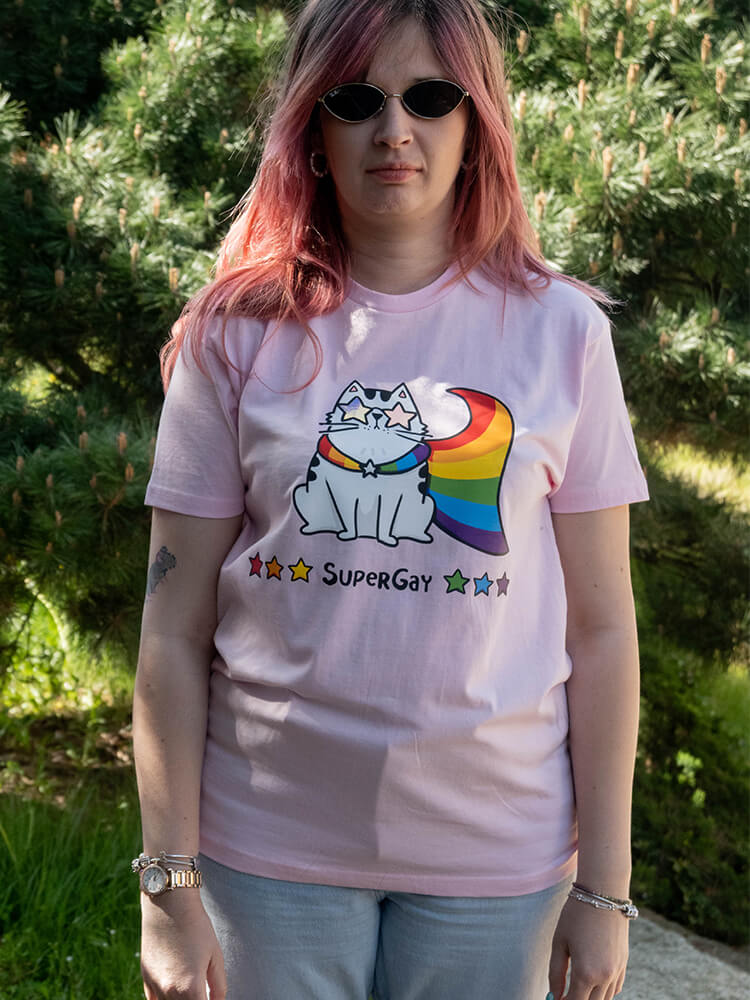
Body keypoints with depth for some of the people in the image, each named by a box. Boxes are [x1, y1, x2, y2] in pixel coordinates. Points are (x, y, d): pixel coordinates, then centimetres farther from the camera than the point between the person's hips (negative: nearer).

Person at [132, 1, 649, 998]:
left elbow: (600, 628, -1)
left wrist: (604, 889, -1)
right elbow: (174, 629, -2)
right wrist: (170, 886, -4)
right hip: (273, 846, 0)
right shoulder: (237, 335, -2)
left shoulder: (561, 329, -2)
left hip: (495, 849, 0)